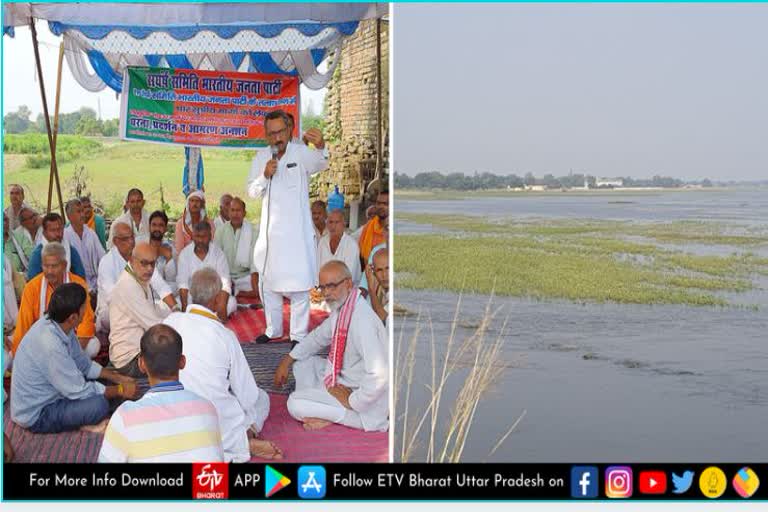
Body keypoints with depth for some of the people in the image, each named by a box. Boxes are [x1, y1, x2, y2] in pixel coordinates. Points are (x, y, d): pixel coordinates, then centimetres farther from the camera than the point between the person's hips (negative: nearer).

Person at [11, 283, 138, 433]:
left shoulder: (58, 324, -6)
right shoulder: (50, 346, -34)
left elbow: (84, 365, 8)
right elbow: (78, 390, -25)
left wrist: (119, 379, 2)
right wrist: (120, 391, -13)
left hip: (47, 395, 9)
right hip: (36, 415, -9)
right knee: (99, 404, -27)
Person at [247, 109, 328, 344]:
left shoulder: (301, 152, -11)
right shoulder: (261, 157, 4)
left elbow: (321, 163, -34)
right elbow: (252, 191, 7)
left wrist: (320, 146, -58)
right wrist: (265, 175, -14)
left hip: (297, 231, -5)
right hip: (270, 230, 5)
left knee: (298, 285, -1)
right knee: (267, 283, 15)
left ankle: (299, 334, 10)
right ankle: (273, 329, 31)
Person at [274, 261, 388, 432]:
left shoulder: (362, 320, -29)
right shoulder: (340, 308, 1)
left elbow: (379, 376, -34)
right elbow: (317, 337, 21)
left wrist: (351, 401, -22)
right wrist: (287, 360, 13)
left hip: (364, 399, -10)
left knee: (295, 404, -18)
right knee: (302, 361, 15)